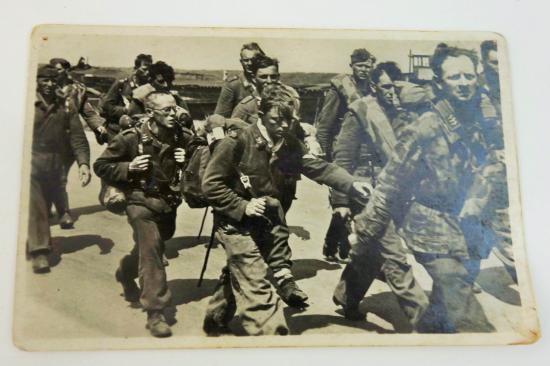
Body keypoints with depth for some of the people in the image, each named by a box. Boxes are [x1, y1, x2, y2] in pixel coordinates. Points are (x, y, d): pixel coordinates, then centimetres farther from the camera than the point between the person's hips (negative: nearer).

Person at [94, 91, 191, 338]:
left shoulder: (182, 137, -5)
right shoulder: (132, 138, -14)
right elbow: (101, 166, -6)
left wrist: (188, 161, -12)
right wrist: (128, 168, -21)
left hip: (169, 202, 5)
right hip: (142, 203, -5)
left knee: (148, 248, 23)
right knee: (151, 252, -14)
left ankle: (125, 273, 54)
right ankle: (155, 311, -5)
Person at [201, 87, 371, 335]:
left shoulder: (289, 143, -4)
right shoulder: (238, 140, -20)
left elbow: (317, 167, -10)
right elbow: (211, 184, -17)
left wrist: (351, 184, -22)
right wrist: (242, 206, -22)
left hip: (266, 219, 6)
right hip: (235, 221, -6)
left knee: (238, 275, 22)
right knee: (256, 285, -10)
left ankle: (216, 322, 44)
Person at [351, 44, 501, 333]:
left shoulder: (483, 122, 3)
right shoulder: (425, 128, -16)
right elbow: (390, 186, -13)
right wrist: (364, 231, -9)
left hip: (470, 237, 7)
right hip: (436, 237, -7)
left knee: (442, 312, 22)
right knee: (472, 324, -10)